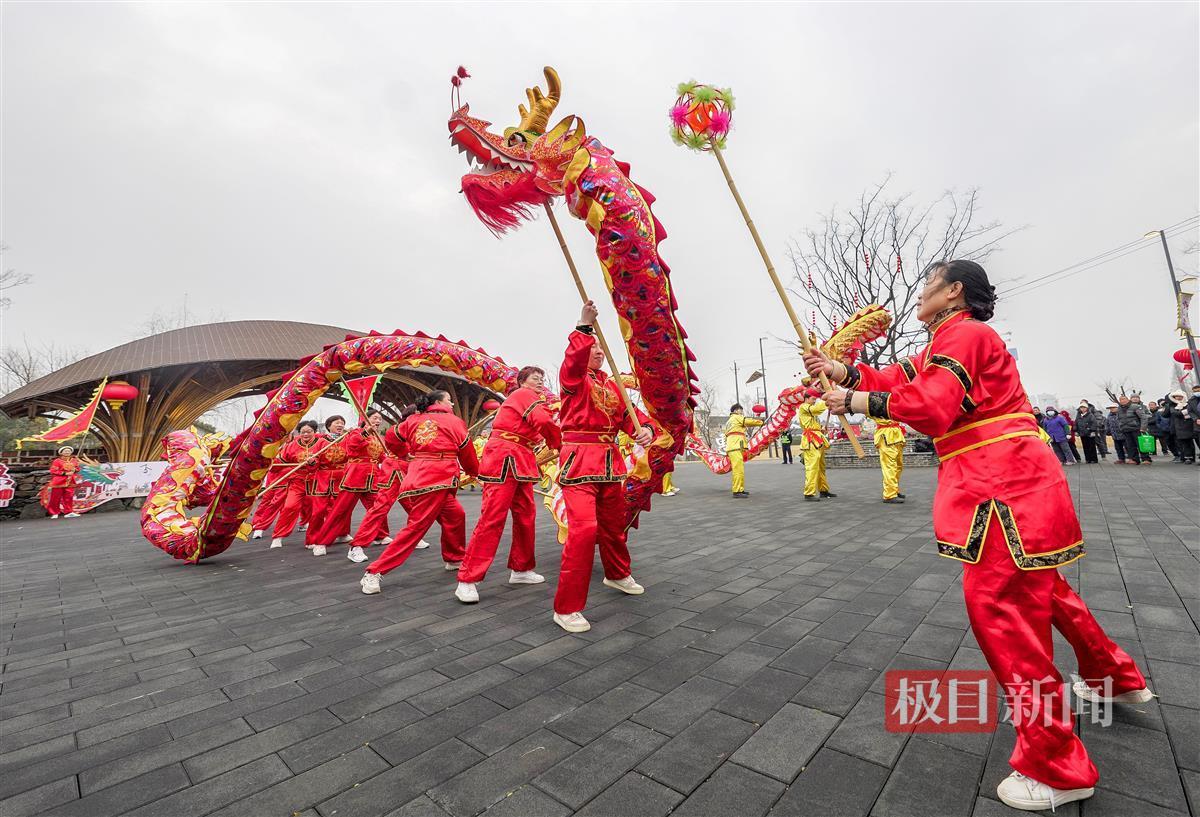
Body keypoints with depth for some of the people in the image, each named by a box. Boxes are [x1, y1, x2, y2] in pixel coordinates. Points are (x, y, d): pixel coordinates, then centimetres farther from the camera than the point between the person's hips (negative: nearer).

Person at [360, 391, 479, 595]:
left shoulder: (414, 420, 12)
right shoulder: (454, 421, 0)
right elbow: (467, 454, 9)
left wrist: (407, 454, 36)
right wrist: (474, 472, 27)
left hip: (418, 477, 8)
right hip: (435, 482, -7)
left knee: (455, 515, 20)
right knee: (416, 528, -7)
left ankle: (454, 559, 32)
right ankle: (374, 572, -8)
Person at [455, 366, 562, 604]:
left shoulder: (531, 399, 26)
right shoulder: (525, 394, -5)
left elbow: (536, 431, 20)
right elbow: (543, 421, -21)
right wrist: (558, 445, -8)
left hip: (520, 463, 10)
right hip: (504, 459, -10)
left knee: (526, 516, 12)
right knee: (492, 519, -11)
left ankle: (521, 569, 24)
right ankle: (467, 581, -7)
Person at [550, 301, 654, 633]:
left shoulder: (611, 385, 17)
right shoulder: (572, 378, -2)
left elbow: (626, 414, 8)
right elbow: (574, 359, -25)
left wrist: (643, 429, -12)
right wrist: (584, 327, -37)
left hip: (609, 459, 7)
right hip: (579, 458, -7)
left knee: (614, 523, 20)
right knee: (583, 528, -17)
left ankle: (617, 574, 47)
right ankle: (566, 608, -5)